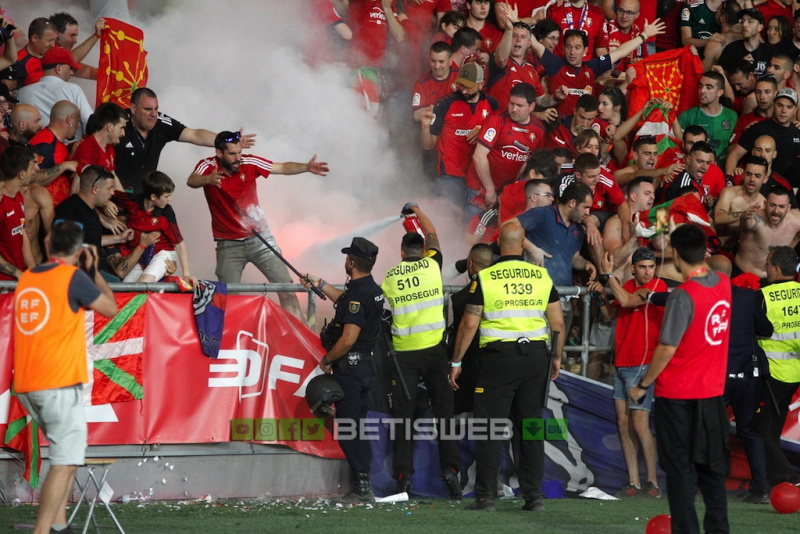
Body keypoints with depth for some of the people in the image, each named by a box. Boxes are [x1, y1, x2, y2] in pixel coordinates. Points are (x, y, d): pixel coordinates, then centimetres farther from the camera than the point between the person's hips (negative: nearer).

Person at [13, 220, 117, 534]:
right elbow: (110, 308, 3)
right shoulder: (72, 276, -7)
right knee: (65, 462, -7)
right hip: (58, 384, -8)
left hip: (26, 386, 8)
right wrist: (93, 270, 12)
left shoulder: (26, 278, 13)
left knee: (67, 452, 21)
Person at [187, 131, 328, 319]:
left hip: (259, 238, 2)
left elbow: (283, 168, -6)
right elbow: (191, 181, -31)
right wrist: (208, 179, -54)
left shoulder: (249, 163, -8)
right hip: (228, 245, -2)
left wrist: (306, 167, -25)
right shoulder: (208, 166, -12)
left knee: (285, 286, -3)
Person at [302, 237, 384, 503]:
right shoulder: (372, 290, 10)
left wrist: (327, 360, -9)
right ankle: (362, 487, 17)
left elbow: (348, 339, -24)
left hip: (350, 368, -10)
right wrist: (318, 284, 44)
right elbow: (344, 300, 34)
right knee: (356, 427, 14)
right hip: (365, 368, 10)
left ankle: (362, 488, -9)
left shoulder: (358, 294, -20)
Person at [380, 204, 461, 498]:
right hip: (434, 349, 0)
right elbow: (433, 236, 21)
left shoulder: (389, 277, 3)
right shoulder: (431, 265, 2)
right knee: (443, 410, 4)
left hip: (403, 352, 0)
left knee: (403, 415, 4)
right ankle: (450, 467, -7)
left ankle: (403, 476, -1)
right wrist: (417, 211, 37)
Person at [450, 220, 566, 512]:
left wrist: (456, 362, 4)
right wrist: (557, 357, 20)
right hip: (535, 356, 3)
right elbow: (558, 322, 7)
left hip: (498, 357, -3)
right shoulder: (541, 276, 4)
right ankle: (534, 495, 6)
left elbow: (469, 324, -4)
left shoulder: (484, 278, -5)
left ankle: (486, 496, -2)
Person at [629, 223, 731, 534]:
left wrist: (643, 386, -10)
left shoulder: (682, 296, -21)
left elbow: (667, 349, -20)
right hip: (713, 392, 7)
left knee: (680, 468, 2)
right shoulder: (723, 284, -1)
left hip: (678, 395, -7)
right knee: (712, 465, 15)